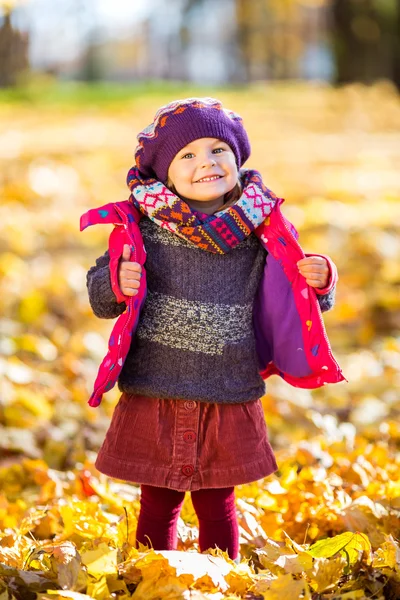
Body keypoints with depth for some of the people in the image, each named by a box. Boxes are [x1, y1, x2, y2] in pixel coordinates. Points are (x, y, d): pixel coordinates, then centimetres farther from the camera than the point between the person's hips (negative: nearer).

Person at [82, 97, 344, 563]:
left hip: (228, 402, 1)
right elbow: (99, 290, 2)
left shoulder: (261, 230, 0)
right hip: (154, 398, 0)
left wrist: (320, 281, -10)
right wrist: (116, 285, -19)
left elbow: (293, 303, 10)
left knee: (217, 505, 13)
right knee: (158, 504, 12)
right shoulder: (141, 225, -4)